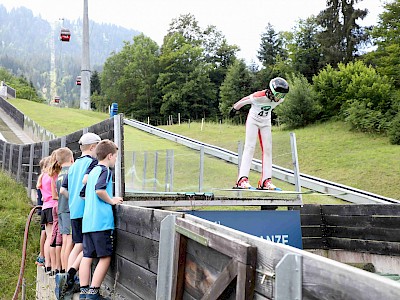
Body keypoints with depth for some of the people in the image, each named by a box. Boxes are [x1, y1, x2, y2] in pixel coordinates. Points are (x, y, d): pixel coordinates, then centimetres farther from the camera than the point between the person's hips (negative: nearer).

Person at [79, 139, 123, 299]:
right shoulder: (105, 170, -6)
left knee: (87, 256, 7)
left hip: (87, 221, 8)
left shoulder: (93, 171, 19)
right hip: (101, 221, -8)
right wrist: (111, 200, -7)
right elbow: (99, 190, -23)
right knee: (105, 257, -3)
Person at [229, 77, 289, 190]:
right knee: (250, 147, -14)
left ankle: (265, 180, -1)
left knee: (267, 149, -2)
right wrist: (234, 109, 3)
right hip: (253, 120, -5)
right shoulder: (259, 96, -29)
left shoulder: (280, 99, -11)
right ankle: (242, 179, -18)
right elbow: (243, 101, -13)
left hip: (266, 122, 6)